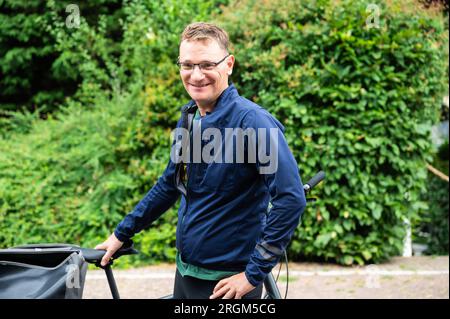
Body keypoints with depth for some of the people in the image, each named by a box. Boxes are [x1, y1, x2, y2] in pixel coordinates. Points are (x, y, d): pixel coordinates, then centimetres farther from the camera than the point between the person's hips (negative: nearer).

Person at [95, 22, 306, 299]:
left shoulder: (252, 121, -19)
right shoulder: (189, 117, 4)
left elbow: (291, 199, -25)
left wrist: (254, 274, -22)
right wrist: (121, 234, 18)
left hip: (227, 282, -7)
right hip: (186, 273, 7)